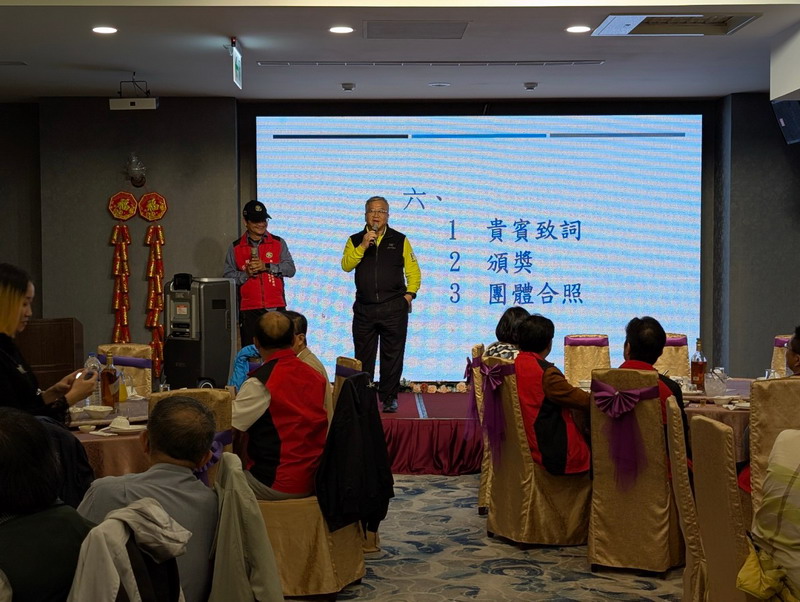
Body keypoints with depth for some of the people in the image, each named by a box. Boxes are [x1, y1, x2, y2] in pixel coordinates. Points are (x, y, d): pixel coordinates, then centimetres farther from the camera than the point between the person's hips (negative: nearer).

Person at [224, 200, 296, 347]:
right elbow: (227, 276, 5)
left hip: (275, 307, 0)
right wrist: (246, 274, -12)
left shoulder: (278, 243, 9)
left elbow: (290, 269, 0)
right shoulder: (235, 247, 9)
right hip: (249, 309, 0)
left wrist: (267, 266, -11)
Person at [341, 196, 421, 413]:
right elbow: (346, 265, -6)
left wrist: (410, 294, -2)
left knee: (392, 355, 0)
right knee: (363, 356, 6)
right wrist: (363, 246, -15)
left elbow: (413, 271, 10)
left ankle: (389, 398, 8)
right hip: (364, 308, 1)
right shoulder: (355, 241, 10)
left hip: (394, 308, -1)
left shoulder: (400, 240, 9)